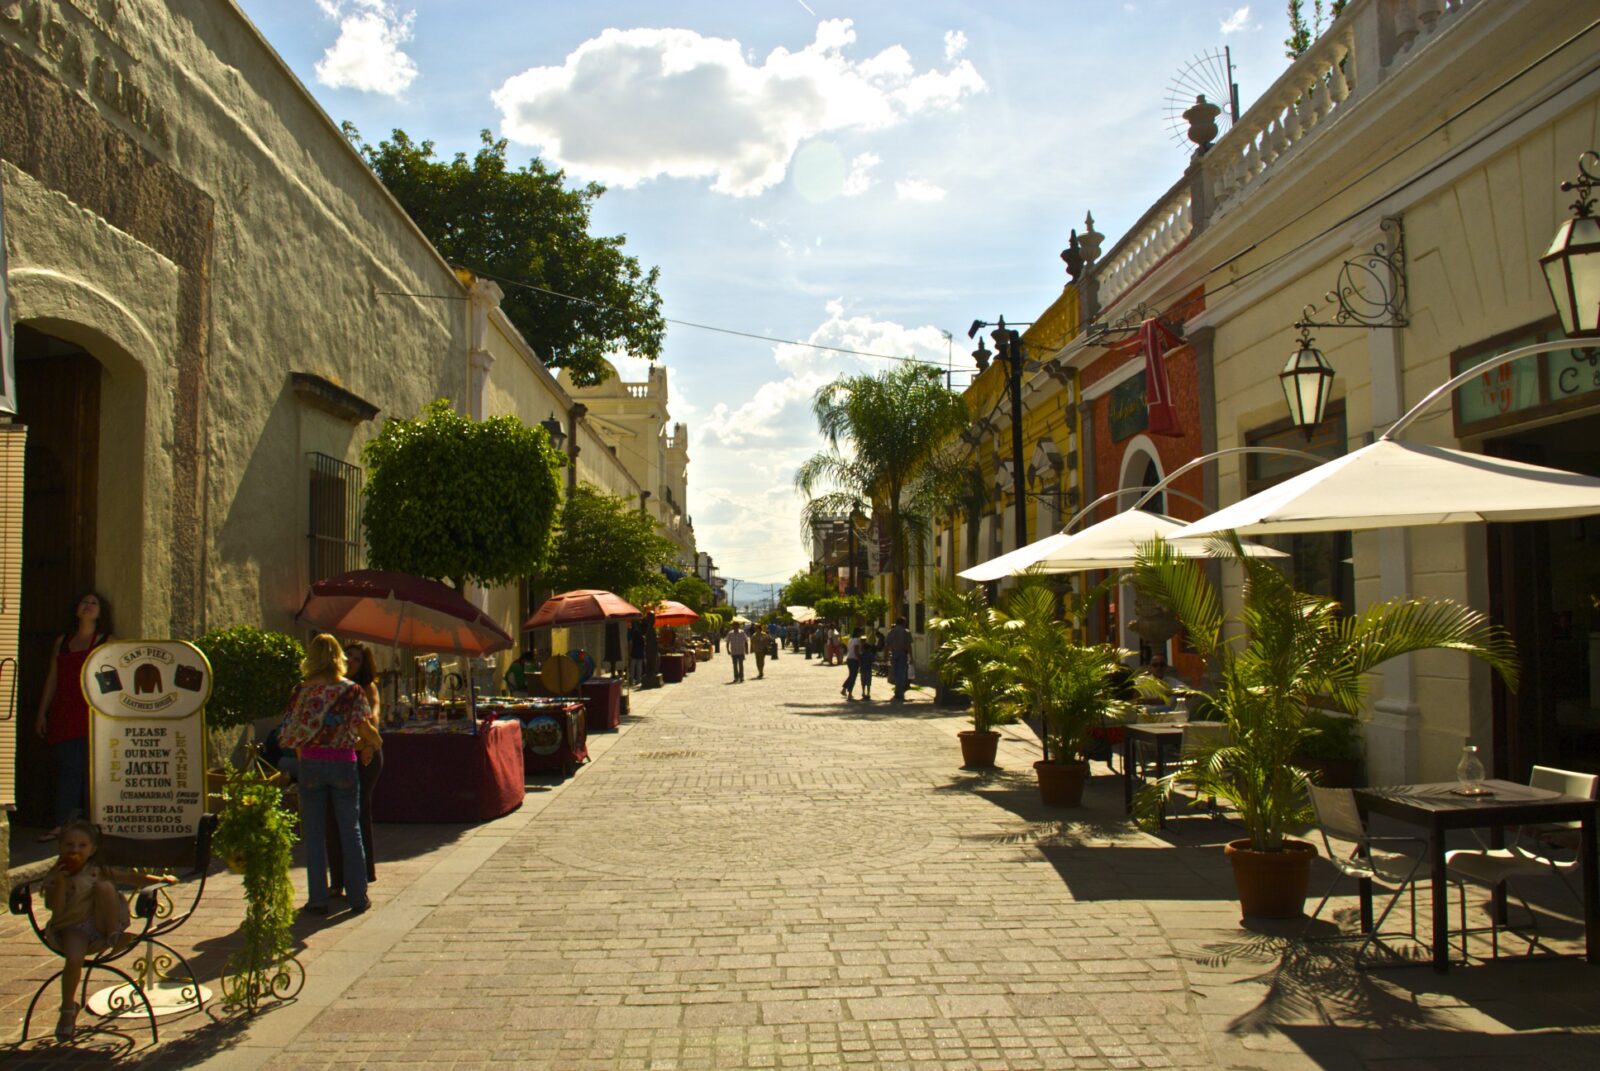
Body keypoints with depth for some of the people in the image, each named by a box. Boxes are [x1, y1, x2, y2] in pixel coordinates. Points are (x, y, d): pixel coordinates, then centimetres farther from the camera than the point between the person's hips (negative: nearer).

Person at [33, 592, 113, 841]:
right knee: (67, 769, 1)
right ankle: (61, 825, 3)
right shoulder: (62, 641, 17)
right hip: (63, 716, 3)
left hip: (93, 715, -3)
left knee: (91, 769, -5)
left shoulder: (107, 642, 6)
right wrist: (42, 712, 12)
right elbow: (52, 679, 17)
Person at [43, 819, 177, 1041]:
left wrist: (159, 879, -9)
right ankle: (68, 1009, -7)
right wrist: (61, 881, -21)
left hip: (99, 924, 0)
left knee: (104, 887, -26)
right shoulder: (53, 876, 2)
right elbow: (56, 909, -10)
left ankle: (113, 934, -16)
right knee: (74, 958, -30)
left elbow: (130, 877, 5)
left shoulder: (98, 870, 6)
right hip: (72, 928, 0)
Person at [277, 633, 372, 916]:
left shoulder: (300, 691, -4)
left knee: (314, 833, 8)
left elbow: (288, 732, 0)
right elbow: (363, 728, -2)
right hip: (344, 765, 0)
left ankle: (318, 898, 10)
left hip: (311, 764, 0)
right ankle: (358, 896, 12)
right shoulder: (353, 691, -5)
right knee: (350, 831, 8)